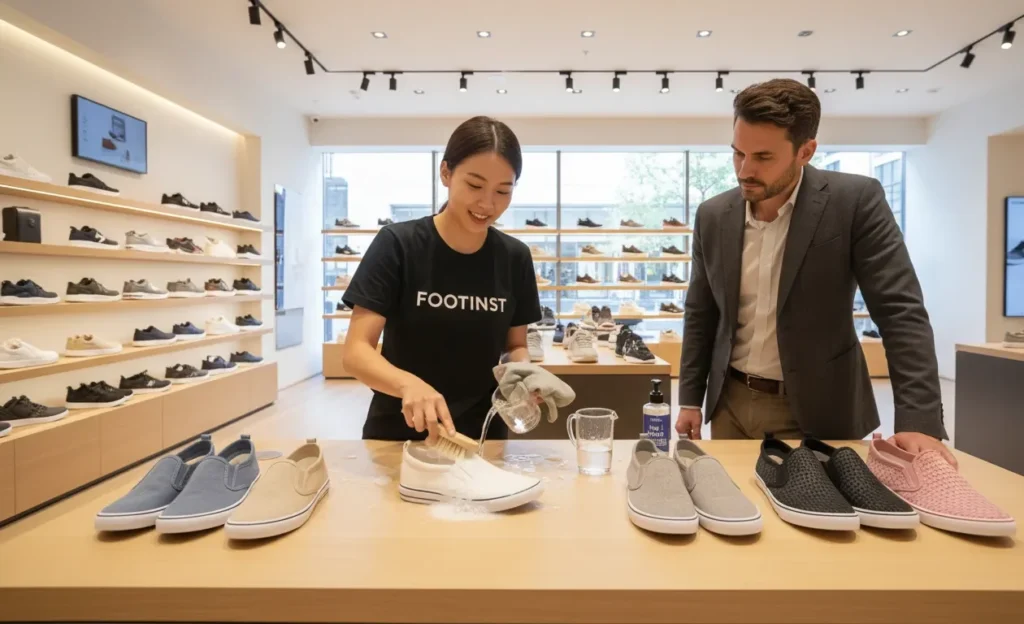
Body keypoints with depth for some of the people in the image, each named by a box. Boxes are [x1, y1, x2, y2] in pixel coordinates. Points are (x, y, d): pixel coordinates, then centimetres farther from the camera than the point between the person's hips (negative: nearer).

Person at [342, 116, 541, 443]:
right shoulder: (397, 245, -15)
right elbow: (356, 351, -18)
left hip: (482, 436, 3)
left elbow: (515, 346, 4)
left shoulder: (514, 257, -5)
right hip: (397, 434, -2)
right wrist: (408, 384, -37)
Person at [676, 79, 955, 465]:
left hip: (815, 412, -3)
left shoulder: (855, 200, -12)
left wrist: (919, 422, -22)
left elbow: (901, 311, -14)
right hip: (731, 404, 4)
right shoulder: (713, 216, -2)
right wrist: (690, 400, 5)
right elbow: (700, 314, 5)